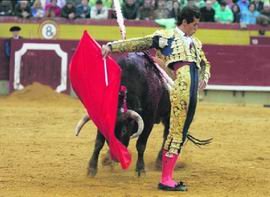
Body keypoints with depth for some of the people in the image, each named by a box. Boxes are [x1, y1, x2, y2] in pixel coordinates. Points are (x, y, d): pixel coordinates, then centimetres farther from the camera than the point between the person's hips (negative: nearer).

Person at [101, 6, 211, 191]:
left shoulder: (195, 43, 25)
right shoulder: (167, 37, 6)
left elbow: (205, 64, 37)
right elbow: (138, 43, 4)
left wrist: (205, 78, 15)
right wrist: (112, 46, -1)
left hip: (193, 93, 7)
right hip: (182, 87, -7)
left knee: (179, 135, 8)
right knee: (176, 133, -8)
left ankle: (167, 178, 11)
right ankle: (166, 179, -7)